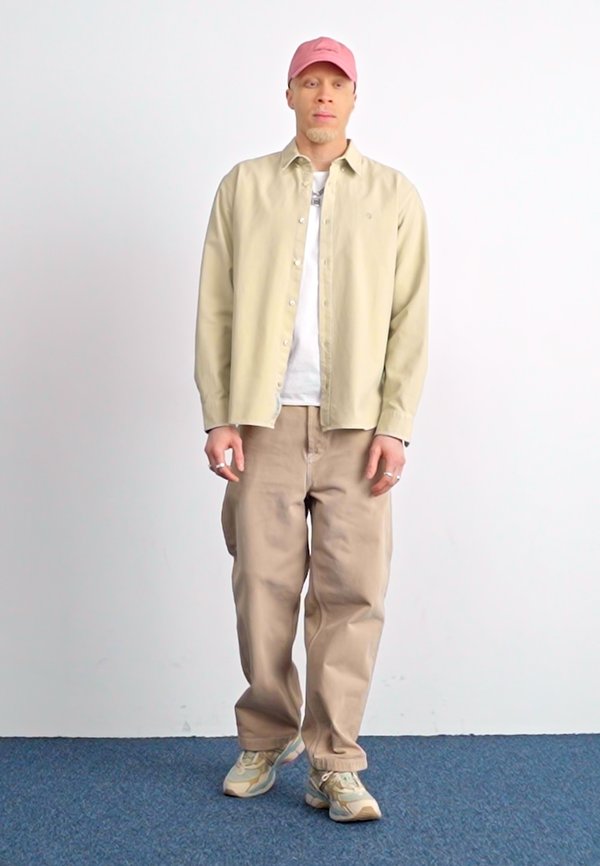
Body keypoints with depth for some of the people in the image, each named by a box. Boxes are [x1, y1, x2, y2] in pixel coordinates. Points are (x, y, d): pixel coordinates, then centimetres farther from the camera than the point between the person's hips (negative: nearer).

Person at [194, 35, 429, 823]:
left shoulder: (394, 195, 11)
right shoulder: (244, 187, 11)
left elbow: (410, 320, 5)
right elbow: (215, 308, 6)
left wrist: (395, 425, -4)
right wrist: (219, 418, -2)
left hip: (354, 425, 0)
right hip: (265, 419, 1)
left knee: (352, 592, -3)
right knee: (263, 585, 4)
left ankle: (335, 765, 7)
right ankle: (266, 740, 21)